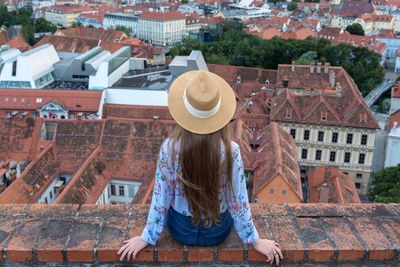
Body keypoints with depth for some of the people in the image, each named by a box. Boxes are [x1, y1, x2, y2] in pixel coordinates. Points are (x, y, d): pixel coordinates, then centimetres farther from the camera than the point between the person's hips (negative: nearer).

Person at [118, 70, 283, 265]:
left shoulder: (169, 149, -27)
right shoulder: (230, 152, -28)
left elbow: (161, 198, -17)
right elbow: (238, 201, -18)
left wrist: (147, 237, 0)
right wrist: (255, 241, -1)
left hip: (180, 230, 0)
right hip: (218, 232, 0)